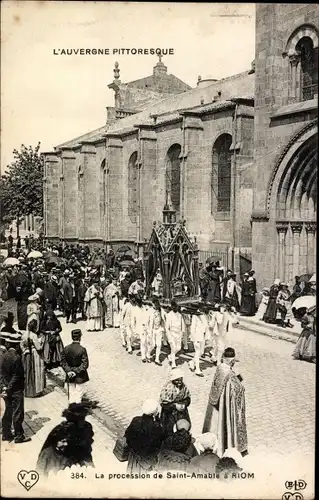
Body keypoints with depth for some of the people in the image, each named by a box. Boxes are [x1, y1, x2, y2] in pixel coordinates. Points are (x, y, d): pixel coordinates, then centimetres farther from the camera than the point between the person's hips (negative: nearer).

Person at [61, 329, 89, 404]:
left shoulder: (66, 348, -6)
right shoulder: (82, 349, -18)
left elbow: (63, 362, -3)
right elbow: (85, 364, -18)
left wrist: (68, 371, -8)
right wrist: (76, 371, -13)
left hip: (69, 377, 4)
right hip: (80, 378, -4)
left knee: (71, 396, 16)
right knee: (78, 396, 8)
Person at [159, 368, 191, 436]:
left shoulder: (183, 386, -8)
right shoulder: (167, 389, -25)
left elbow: (188, 398, 3)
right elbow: (163, 403, -21)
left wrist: (184, 404, -15)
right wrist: (175, 406, -24)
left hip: (182, 412, 5)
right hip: (170, 413, -5)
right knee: (170, 431, 6)